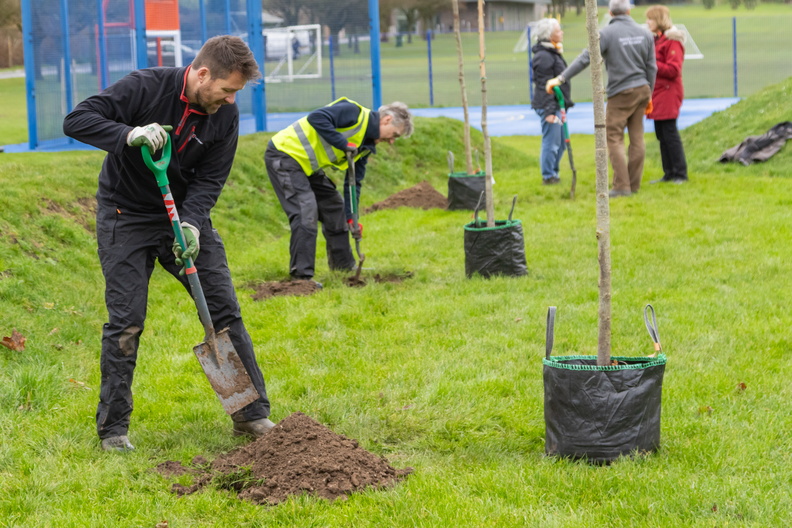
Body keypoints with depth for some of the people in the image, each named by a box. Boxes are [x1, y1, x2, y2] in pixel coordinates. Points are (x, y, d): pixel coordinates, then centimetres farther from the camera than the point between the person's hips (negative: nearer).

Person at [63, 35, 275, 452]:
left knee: (225, 310, 1)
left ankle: (253, 414, 11)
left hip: (186, 215, 4)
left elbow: (210, 178, -7)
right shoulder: (145, 88, -21)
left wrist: (191, 223, -24)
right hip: (126, 217, -4)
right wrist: (129, 135, -39)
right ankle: (112, 429, 4)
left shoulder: (225, 115, -8)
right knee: (125, 321, -7)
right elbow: (77, 121, -23)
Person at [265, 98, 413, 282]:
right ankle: (302, 276, -16)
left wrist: (351, 218, 2)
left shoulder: (367, 146, 10)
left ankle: (345, 267, 27)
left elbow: (353, 183, 11)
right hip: (284, 155, -10)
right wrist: (343, 143, -29)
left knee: (335, 207, 15)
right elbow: (316, 118, -32)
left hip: (308, 167, 10)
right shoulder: (355, 113, -18)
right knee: (306, 211, -18)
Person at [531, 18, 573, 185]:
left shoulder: (553, 53, 17)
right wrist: (550, 111, -22)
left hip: (557, 105, 10)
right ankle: (548, 176, 0)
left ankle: (553, 173, 23)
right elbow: (545, 86, -20)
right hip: (549, 105, -10)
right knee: (551, 142, -6)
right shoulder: (543, 57, -16)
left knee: (560, 143, 15)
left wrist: (562, 107, 27)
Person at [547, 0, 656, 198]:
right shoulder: (644, 34, 6)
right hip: (641, 89, 6)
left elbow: (585, 59, -16)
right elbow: (651, 67, 10)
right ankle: (634, 184, 13)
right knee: (636, 137, 10)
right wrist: (649, 95, 21)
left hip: (621, 93, -6)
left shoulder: (606, 33, -10)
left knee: (614, 138, -2)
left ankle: (622, 185, -8)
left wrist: (561, 78, -15)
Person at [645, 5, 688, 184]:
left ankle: (680, 174, -3)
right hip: (658, 93, 9)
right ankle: (669, 174, 15)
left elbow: (673, 70, -18)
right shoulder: (655, 40, 16)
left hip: (668, 94, -9)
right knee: (661, 134, 10)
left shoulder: (672, 41, -11)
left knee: (669, 133, -8)